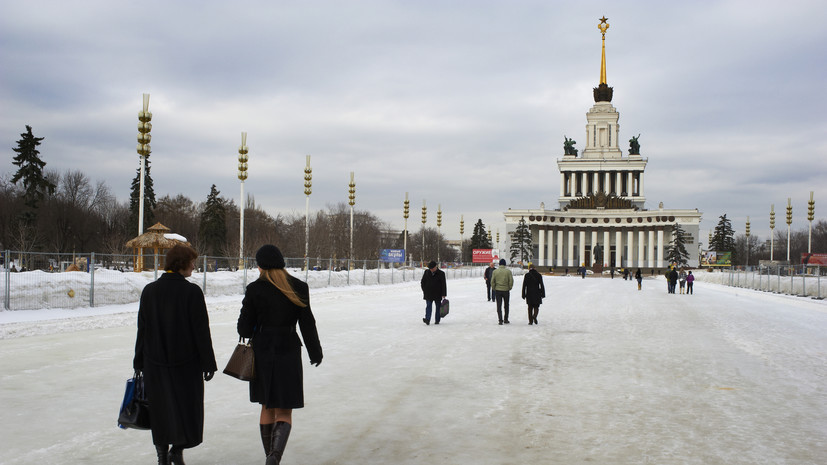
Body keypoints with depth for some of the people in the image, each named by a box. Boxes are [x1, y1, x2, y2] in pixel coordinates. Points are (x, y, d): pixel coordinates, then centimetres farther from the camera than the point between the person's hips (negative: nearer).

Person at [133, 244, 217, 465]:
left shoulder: (149, 290, 1)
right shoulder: (192, 291, -11)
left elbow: (142, 328, 6)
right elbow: (201, 330, -10)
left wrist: (139, 361, 15)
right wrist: (208, 362, -3)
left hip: (155, 362, 4)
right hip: (186, 361, -3)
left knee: (160, 407, 13)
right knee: (186, 404, 9)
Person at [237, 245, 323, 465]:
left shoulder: (255, 289, -7)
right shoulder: (298, 288, -4)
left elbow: (245, 327, -5)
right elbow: (307, 324, -1)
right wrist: (315, 352, 10)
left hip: (262, 353, 1)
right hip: (288, 352, -1)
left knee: (267, 408, 18)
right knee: (284, 412, 5)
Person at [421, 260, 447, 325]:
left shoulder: (441, 274, -4)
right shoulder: (426, 272, 3)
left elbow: (443, 285, -3)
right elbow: (422, 282, 14)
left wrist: (443, 294, -7)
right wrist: (425, 290, 5)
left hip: (438, 294, -1)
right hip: (428, 294, 1)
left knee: (438, 307, 6)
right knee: (428, 306, -8)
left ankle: (437, 320, 14)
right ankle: (427, 319, -17)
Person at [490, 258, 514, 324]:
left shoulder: (495, 271, -3)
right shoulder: (508, 271, -6)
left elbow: (492, 281, -3)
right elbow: (511, 281, -6)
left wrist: (494, 289, 10)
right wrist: (509, 288, 9)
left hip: (498, 290, 0)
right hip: (506, 290, 0)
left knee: (499, 306, 5)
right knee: (506, 306, 15)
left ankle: (500, 320, -3)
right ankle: (506, 320, 20)